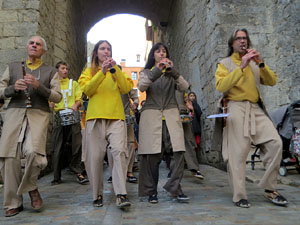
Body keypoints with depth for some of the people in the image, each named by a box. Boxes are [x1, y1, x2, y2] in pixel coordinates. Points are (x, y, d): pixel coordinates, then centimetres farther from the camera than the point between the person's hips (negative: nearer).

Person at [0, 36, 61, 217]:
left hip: (39, 115, -2)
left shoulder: (50, 71, 15)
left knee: (33, 151, -24)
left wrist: (38, 86, -11)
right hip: (15, 113, 2)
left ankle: (31, 187, 5)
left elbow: (57, 97, 3)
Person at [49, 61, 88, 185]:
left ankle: (77, 172, 3)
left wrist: (75, 105, -10)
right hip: (59, 117, 0)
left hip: (73, 116, 0)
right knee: (57, 148, -1)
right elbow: (50, 101, 15)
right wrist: (51, 105, -8)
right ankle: (57, 177, 7)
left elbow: (79, 99, 10)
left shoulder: (73, 83, 18)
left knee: (77, 145, -7)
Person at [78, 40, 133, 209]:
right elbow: (87, 89, -3)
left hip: (116, 117, 0)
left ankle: (121, 195, -19)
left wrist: (115, 69, -7)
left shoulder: (117, 71, 20)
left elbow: (126, 88, 2)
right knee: (95, 156, -3)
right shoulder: (89, 72, 17)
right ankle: (98, 194, 10)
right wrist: (102, 72, -13)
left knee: (119, 151, -17)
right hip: (95, 118, 0)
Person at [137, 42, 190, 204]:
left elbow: (184, 87, 5)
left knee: (178, 150, -15)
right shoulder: (147, 72, 18)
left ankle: (174, 187, -6)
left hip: (171, 113, 2)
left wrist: (172, 71, -7)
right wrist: (157, 70, -13)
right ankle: (151, 191, 3)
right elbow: (141, 87, -4)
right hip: (151, 113, -2)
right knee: (152, 154, -9)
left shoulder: (171, 74, 23)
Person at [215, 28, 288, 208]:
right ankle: (239, 196, -2)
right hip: (236, 107, -4)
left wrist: (260, 63, -5)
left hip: (256, 108, 4)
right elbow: (221, 86, -11)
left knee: (275, 143, -9)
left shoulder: (254, 64, 22)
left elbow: (272, 81, 9)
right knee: (238, 151, -9)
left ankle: (270, 189, 3)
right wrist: (242, 67, -15)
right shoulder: (225, 63, 8)